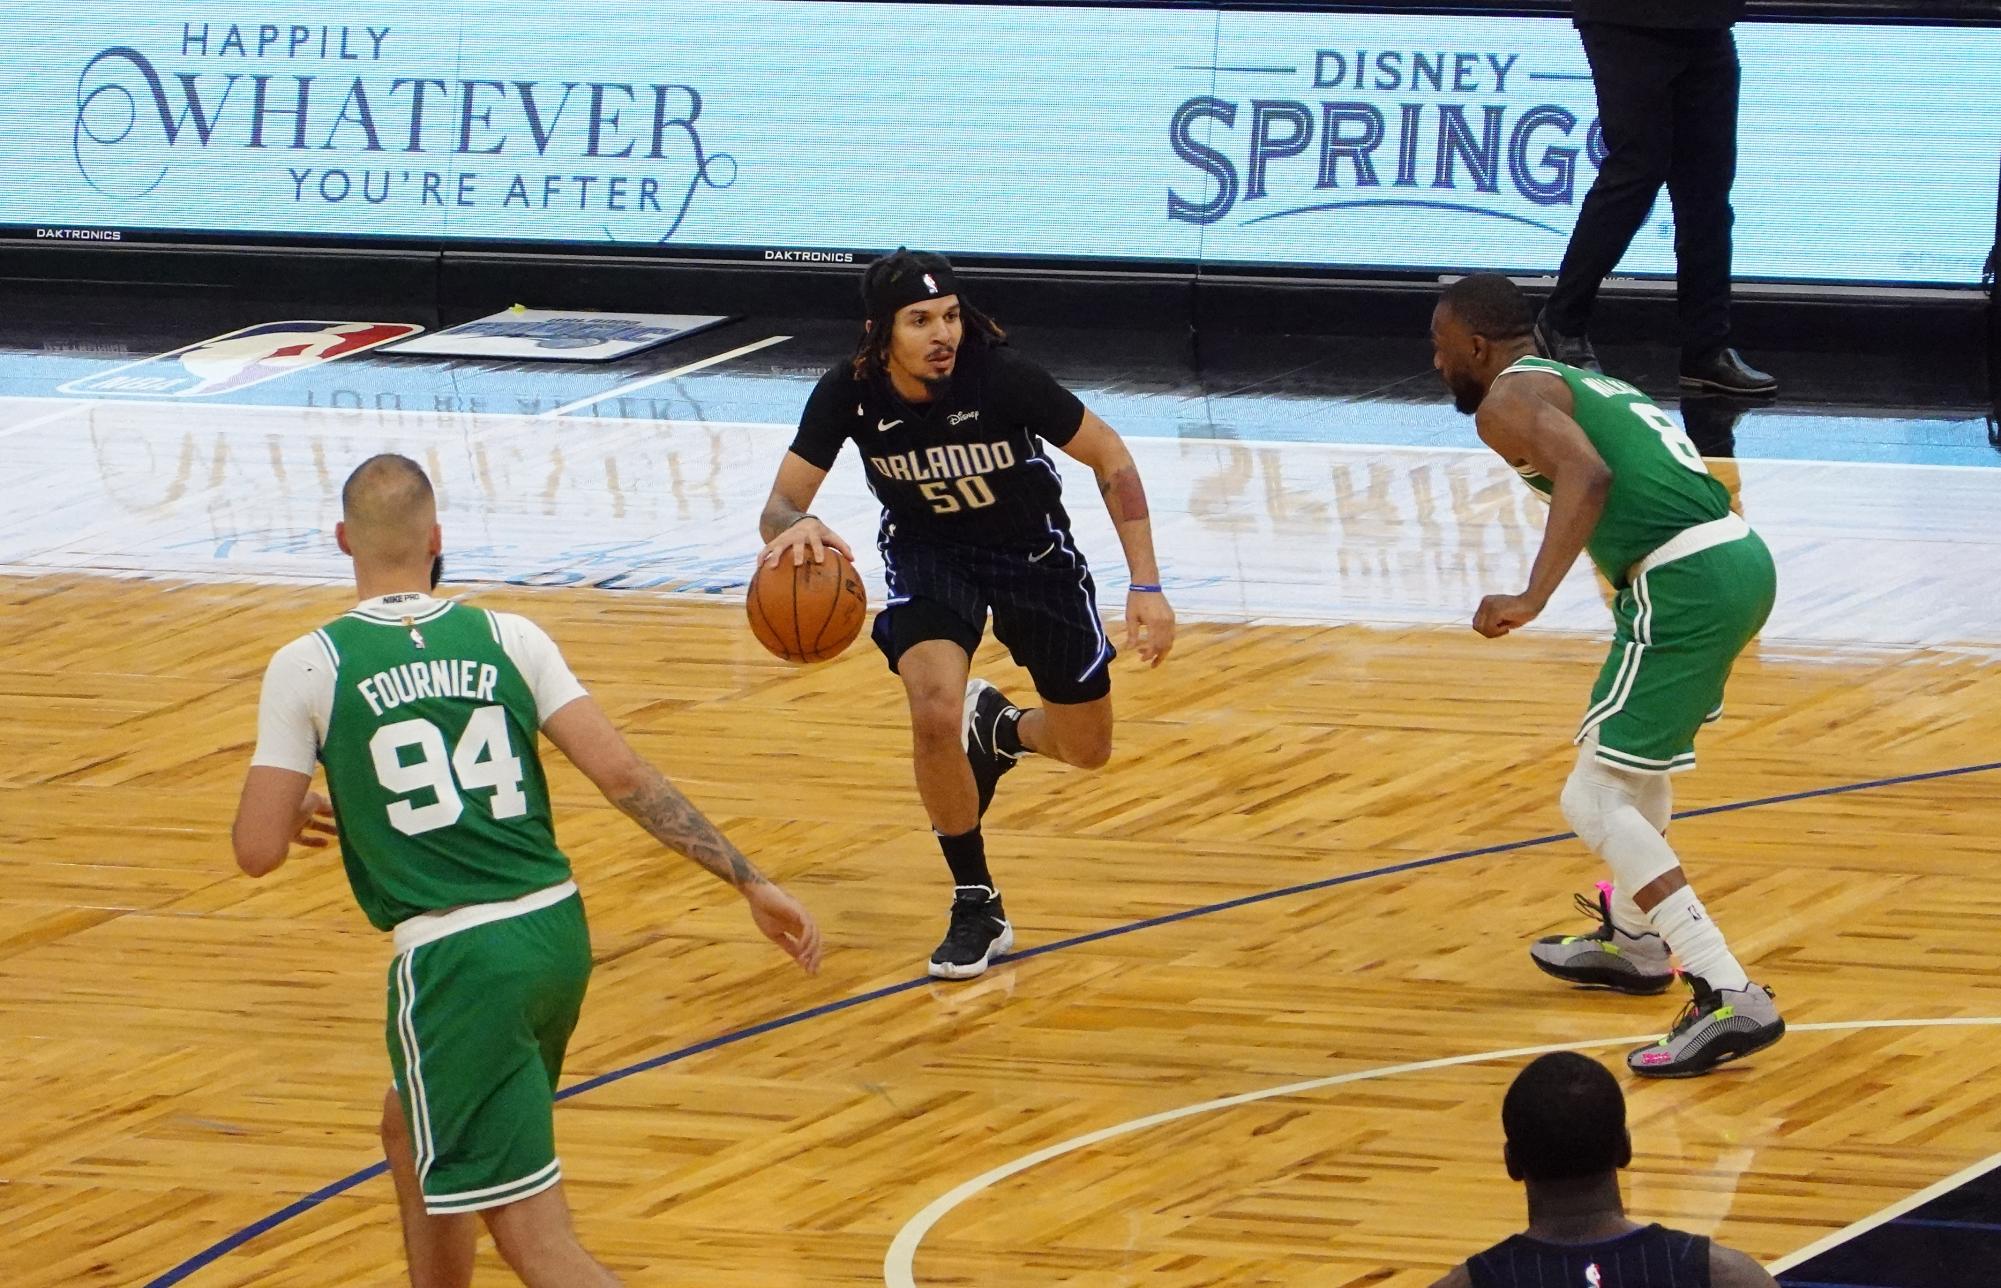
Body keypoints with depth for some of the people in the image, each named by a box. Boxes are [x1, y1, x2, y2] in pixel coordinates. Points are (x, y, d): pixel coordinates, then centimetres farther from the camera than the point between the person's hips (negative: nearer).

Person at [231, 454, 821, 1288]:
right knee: (412, 1128, 32)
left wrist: (297, 814, 21)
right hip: (556, 931, 6)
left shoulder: (308, 668, -3)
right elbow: (624, 777, -1)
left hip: (455, 961, -6)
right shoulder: (506, 639, 6)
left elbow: (257, 851, -3)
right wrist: (749, 882, 2)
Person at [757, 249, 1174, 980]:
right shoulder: (848, 394, -24)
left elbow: (1111, 459, -18)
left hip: (1031, 549, 0)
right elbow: (778, 507, -19)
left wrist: (1146, 587, -22)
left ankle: (999, 730, 45)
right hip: (927, 554, 0)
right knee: (935, 715, -26)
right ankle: (976, 907, -6)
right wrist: (795, 527, -45)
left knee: (1086, 749, 8)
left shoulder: (1003, 377, -30)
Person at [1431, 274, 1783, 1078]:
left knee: (1595, 800, -7)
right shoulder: (1582, 382, 25)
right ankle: (1633, 938, 49)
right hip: (1742, 558, 9)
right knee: (1633, 747, 33)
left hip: (1681, 582, -9)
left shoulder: (1509, 399, -2)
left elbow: (1587, 477, -21)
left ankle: (1732, 1001, -17)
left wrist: (1532, 599, -26)